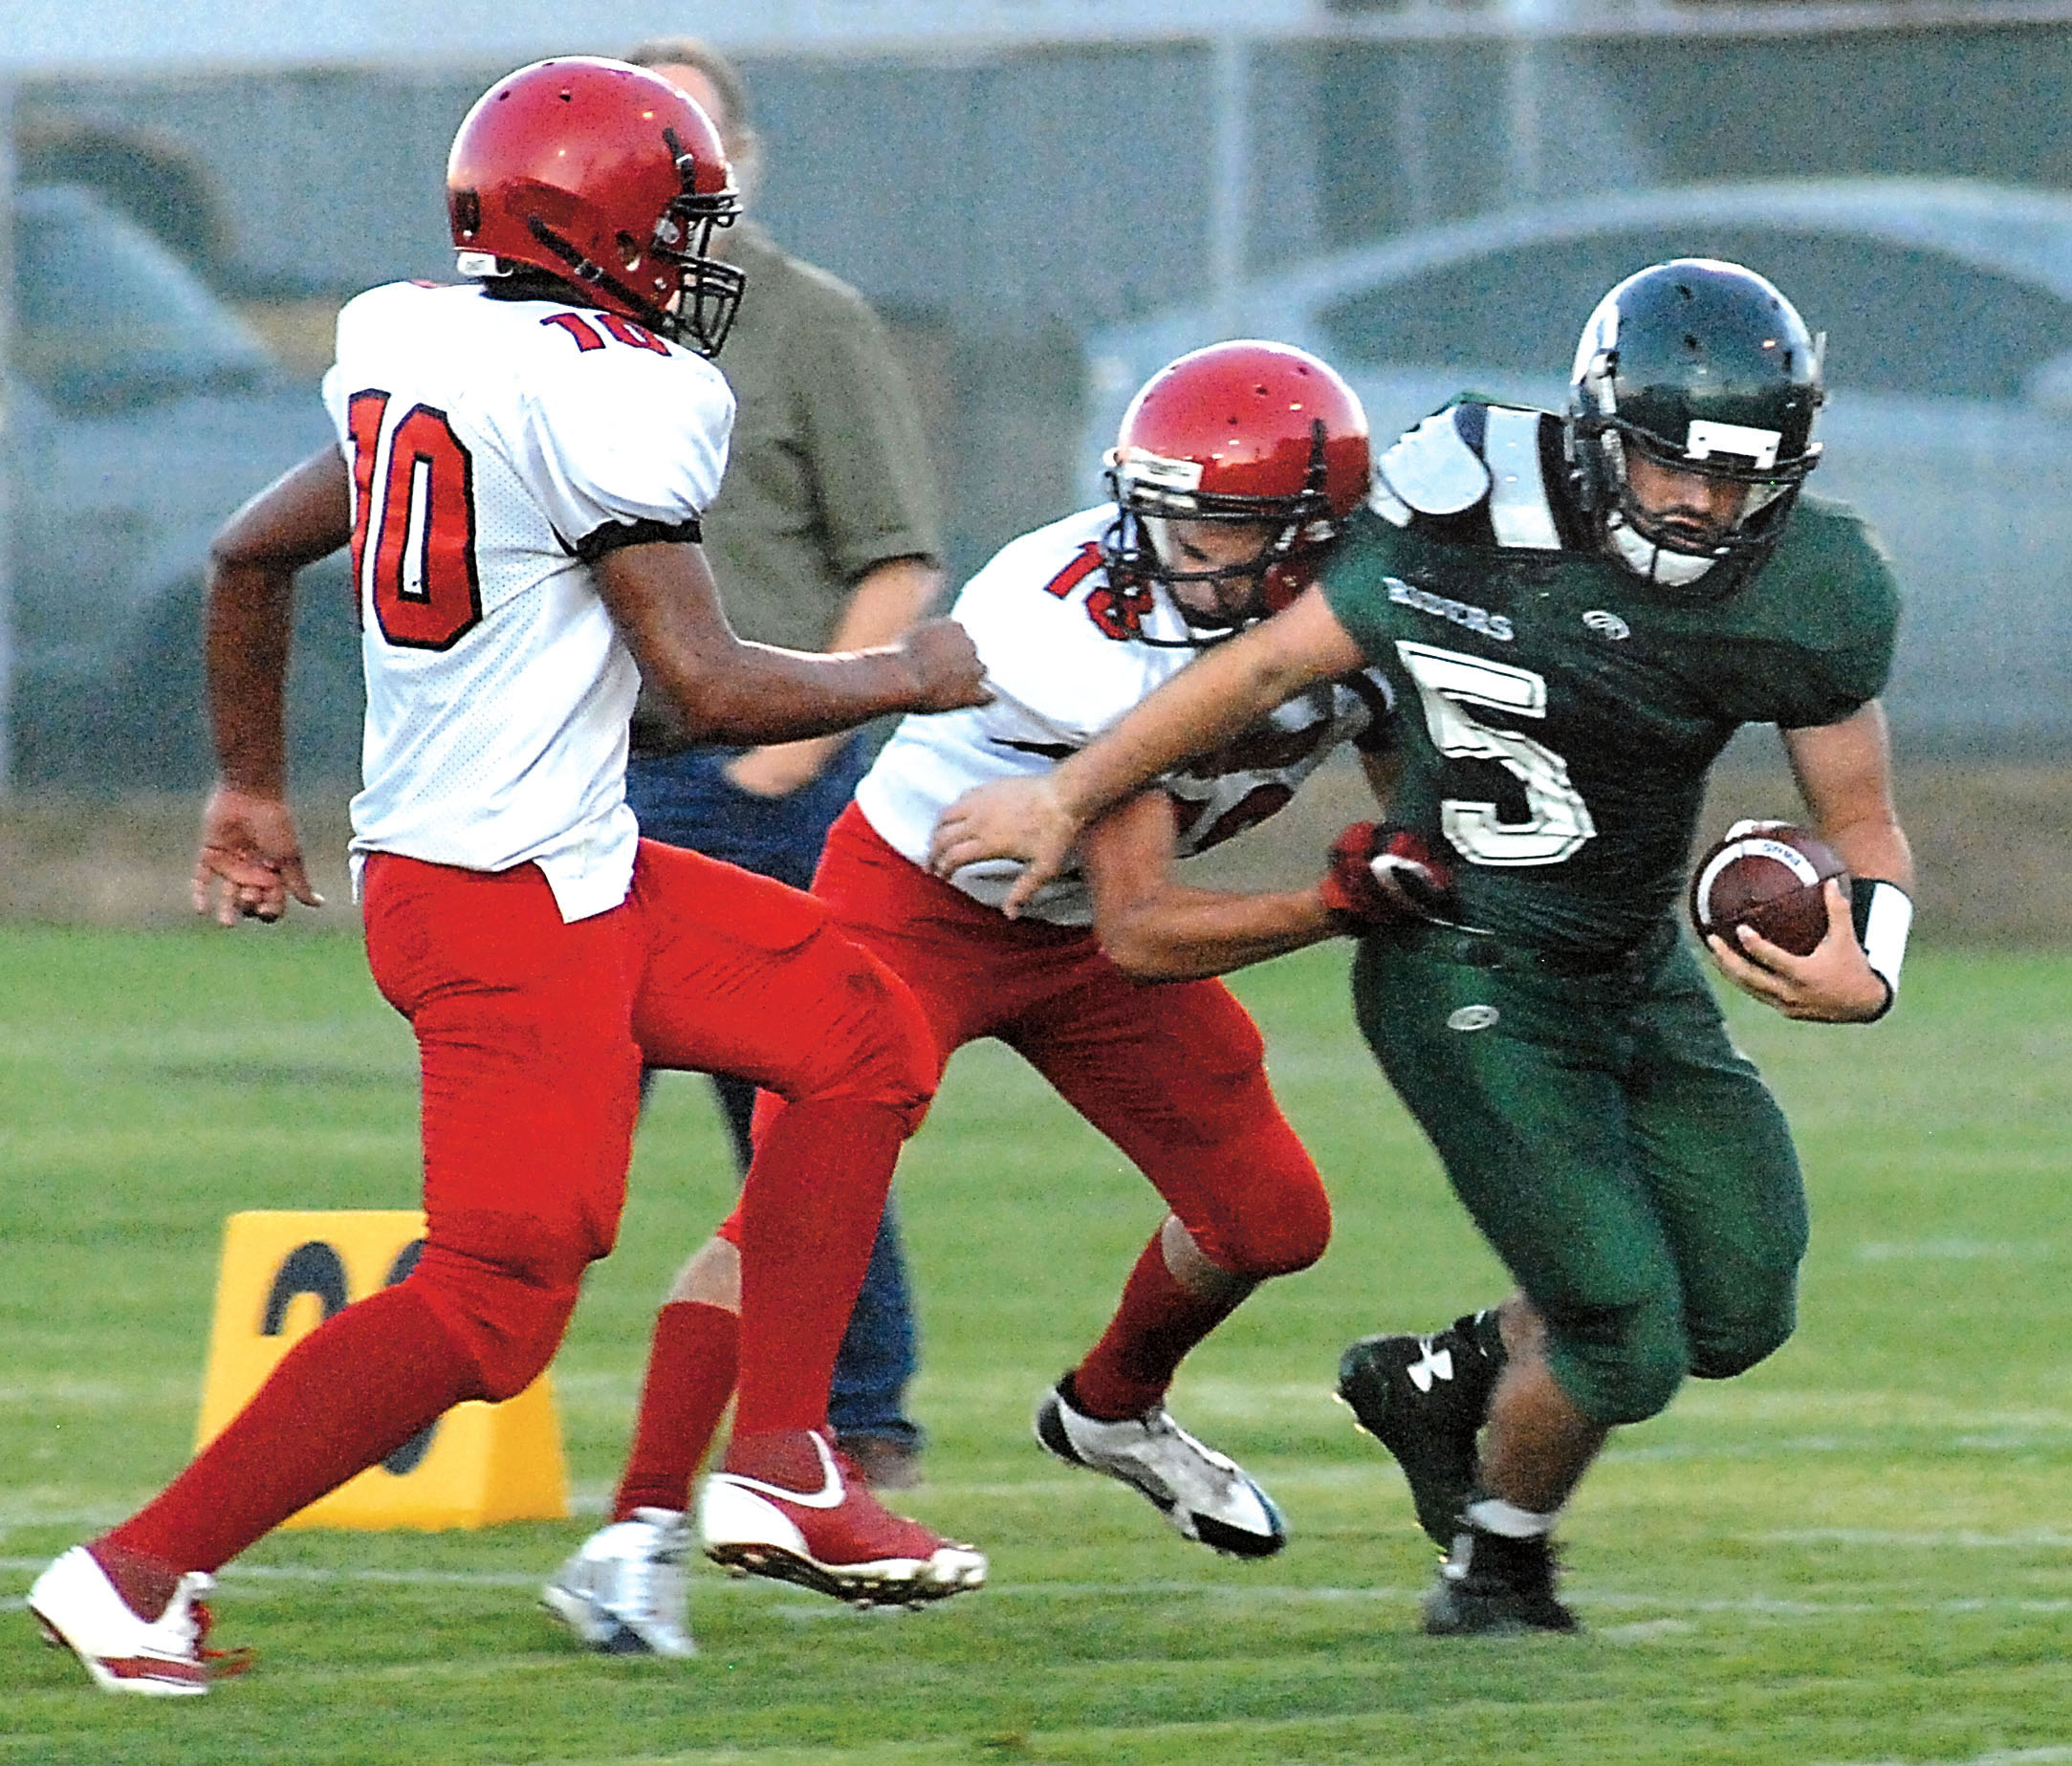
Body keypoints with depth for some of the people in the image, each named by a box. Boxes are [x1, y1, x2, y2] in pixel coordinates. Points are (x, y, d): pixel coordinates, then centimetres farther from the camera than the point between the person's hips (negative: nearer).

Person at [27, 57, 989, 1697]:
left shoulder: (415, 347, 9)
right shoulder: (610, 395, -18)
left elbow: (251, 552, 20)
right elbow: (709, 687, -18)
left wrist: (252, 787, 33)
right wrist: (910, 677, -1)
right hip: (515, 901, -10)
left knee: (862, 1039, 15)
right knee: (497, 1296, -9)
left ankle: (782, 1468, 15)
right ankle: (143, 1569, -6)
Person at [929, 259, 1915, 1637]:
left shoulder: (1811, 601, -11)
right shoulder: (1475, 516, -20)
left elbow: (1866, 829, 2)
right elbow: (1273, 664, -6)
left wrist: (1864, 978, -21)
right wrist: (1067, 799, 5)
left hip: (1645, 977, 5)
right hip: (1473, 981, -5)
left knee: (1738, 1314, 5)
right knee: (1625, 1342, -11)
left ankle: (1442, 1376, 32)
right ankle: (1496, 1567, 20)